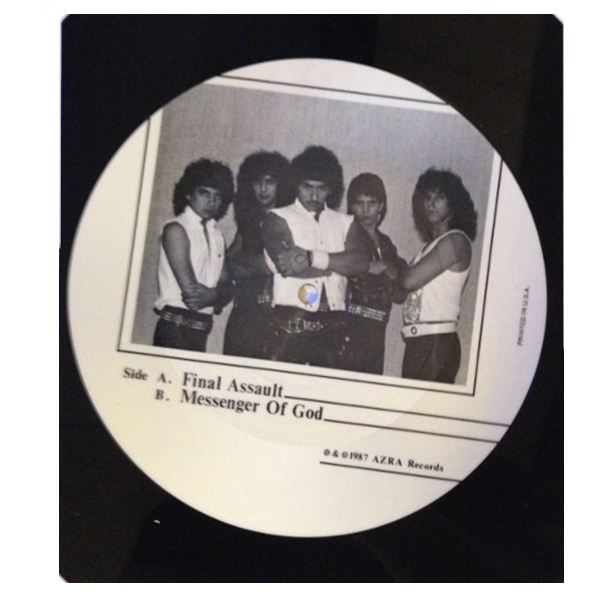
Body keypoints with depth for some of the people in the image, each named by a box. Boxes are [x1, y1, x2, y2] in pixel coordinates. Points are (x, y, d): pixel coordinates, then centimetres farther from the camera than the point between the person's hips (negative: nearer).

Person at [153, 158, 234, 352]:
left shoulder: (217, 236, 14)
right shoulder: (176, 229, -6)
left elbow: (225, 290, 7)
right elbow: (189, 288, -14)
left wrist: (209, 296, -13)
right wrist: (215, 294, 1)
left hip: (202, 329, 6)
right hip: (176, 326, -6)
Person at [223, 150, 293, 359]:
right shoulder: (249, 219, 16)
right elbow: (232, 268, 14)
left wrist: (238, 257, 7)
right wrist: (260, 265, -5)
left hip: (277, 316, -5)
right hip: (243, 313, 5)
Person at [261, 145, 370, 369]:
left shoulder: (346, 223, 16)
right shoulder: (278, 219, 5)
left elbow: (361, 261, -2)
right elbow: (288, 266, -11)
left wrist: (313, 258, -12)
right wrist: (338, 263, -3)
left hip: (332, 325, 3)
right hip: (291, 323, -3)